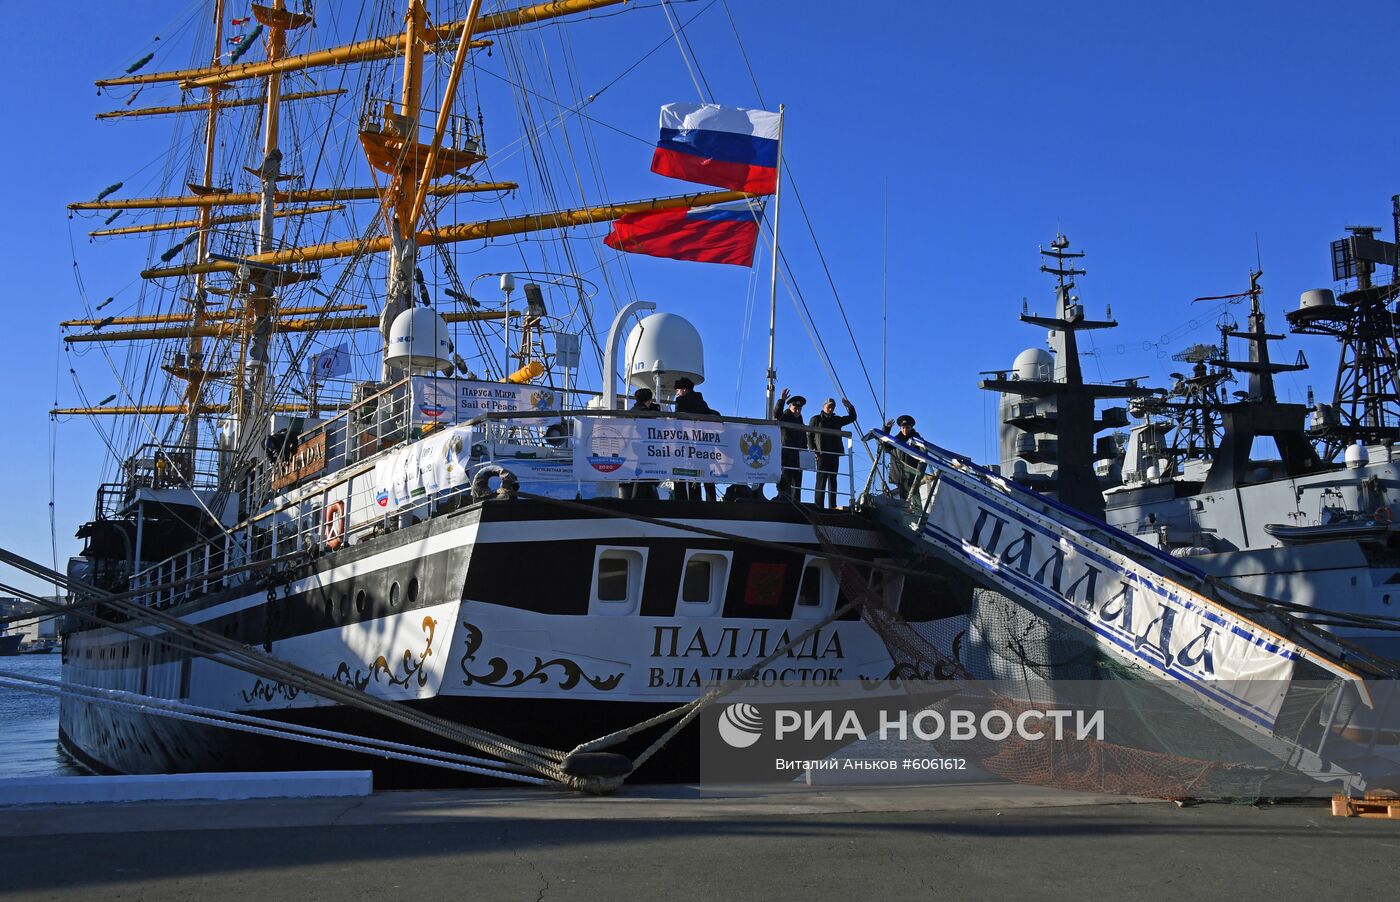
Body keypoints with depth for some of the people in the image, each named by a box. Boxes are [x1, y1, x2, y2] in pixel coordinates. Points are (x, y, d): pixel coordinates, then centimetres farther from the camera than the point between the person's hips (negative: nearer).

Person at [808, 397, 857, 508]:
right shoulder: (816, 419, 7)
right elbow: (809, 436, 3)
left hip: (834, 454, 5)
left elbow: (852, 417, 25)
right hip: (822, 453, -5)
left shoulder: (837, 420, 19)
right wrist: (813, 449, -9)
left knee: (832, 480, 4)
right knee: (821, 479, -9)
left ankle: (832, 506, 4)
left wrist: (850, 407, 9)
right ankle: (819, 506, -10)